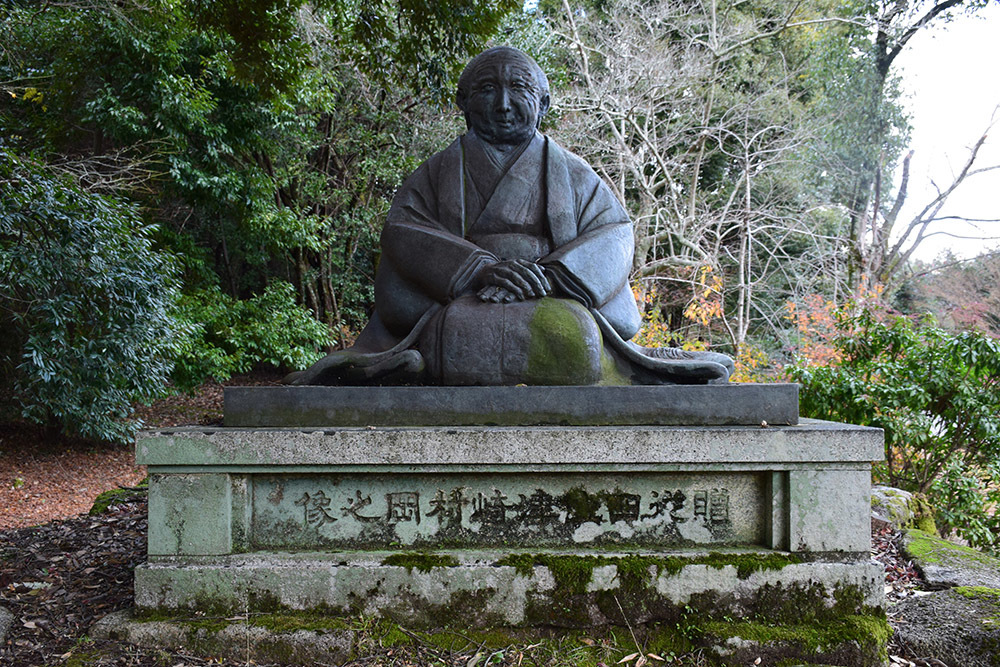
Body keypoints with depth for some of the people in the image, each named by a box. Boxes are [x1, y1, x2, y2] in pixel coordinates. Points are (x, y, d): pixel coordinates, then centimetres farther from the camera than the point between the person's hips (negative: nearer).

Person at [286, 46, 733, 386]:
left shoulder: (573, 174, 23)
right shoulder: (438, 172, 21)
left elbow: (612, 232, 6)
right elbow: (402, 231, 3)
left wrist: (545, 277, -15)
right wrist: (481, 269, -16)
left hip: (558, 301, 2)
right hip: (461, 306, -2)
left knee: (570, 335, -36)